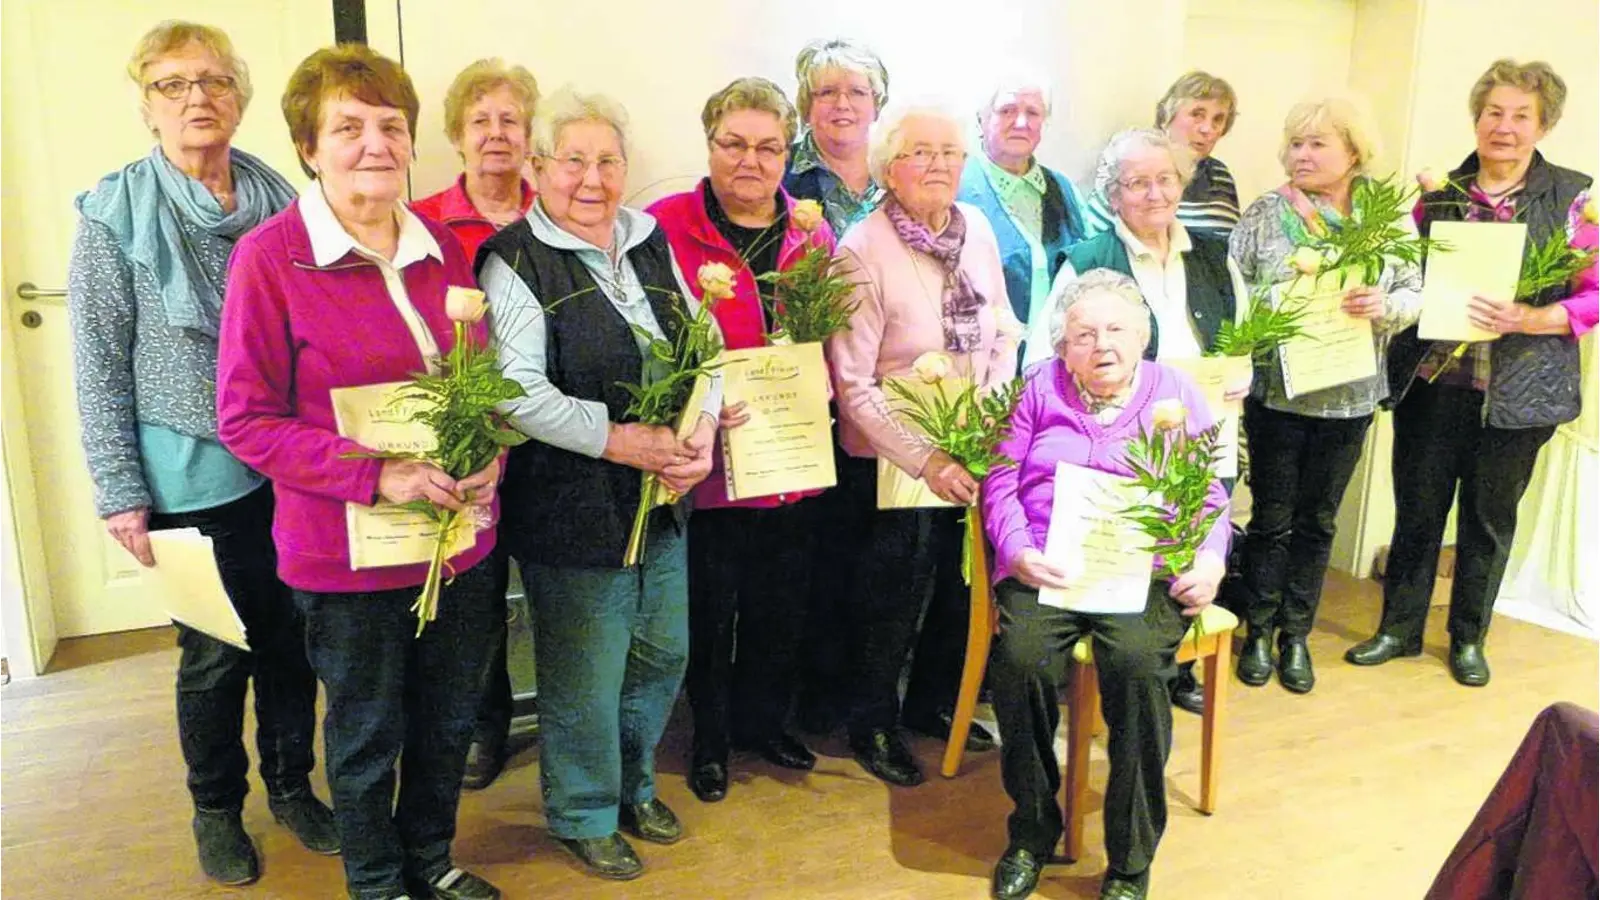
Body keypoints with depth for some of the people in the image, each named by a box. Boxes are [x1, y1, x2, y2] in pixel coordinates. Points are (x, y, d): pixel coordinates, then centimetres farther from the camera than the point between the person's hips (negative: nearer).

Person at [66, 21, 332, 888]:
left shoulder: (280, 200, 3)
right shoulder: (114, 215, -5)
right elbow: (99, 369, -5)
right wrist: (119, 493, -7)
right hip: (191, 482, -3)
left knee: (292, 640, 13)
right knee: (215, 654, 10)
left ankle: (292, 784, 35)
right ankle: (217, 808, 32)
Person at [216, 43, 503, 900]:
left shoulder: (443, 247, 4)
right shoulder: (268, 257, -12)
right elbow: (246, 419, -12)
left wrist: (489, 454, -7)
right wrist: (376, 474, -23)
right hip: (347, 554, -5)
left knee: (448, 722, 21)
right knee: (367, 734, 15)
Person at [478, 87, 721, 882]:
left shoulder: (650, 242, 9)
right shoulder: (515, 261, -11)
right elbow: (518, 391, -21)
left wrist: (702, 428, -10)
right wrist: (623, 440, -24)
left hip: (661, 497, 7)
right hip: (570, 509, -6)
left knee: (663, 654, 19)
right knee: (586, 674, 8)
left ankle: (633, 783, 43)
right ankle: (584, 814, 32)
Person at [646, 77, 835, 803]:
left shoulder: (813, 232, 8)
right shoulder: (666, 226, -8)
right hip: (709, 458, -4)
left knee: (782, 606, 17)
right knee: (709, 608, 10)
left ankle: (763, 722, 40)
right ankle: (710, 738, 33)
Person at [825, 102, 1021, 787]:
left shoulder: (977, 230, 2)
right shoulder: (863, 251, -16)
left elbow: (1005, 334, 11)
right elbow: (854, 386, -18)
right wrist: (926, 461, -20)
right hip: (893, 462, -6)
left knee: (964, 585, 17)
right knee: (892, 597, 6)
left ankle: (932, 703, 41)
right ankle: (871, 725, 30)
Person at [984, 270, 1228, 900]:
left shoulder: (1176, 394, 15)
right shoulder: (1040, 389, 14)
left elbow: (1210, 499, 14)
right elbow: (1000, 481, 8)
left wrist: (1210, 559, -6)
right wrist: (1017, 550, -10)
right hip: (1047, 565, 1)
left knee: (1137, 664, -31)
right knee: (1019, 659, -29)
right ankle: (1032, 830, -3)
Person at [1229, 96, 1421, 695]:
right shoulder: (1265, 214, -2)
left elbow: (1414, 294, 4)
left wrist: (1385, 304, -16)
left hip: (1348, 397, 2)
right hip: (1277, 392, -2)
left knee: (1317, 521, 12)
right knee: (1271, 519, 7)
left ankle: (1296, 635, 25)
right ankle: (1258, 633, 21)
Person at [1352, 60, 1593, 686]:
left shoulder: (1571, 198, -1)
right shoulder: (1441, 192, 6)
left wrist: (1532, 319, -20)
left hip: (1516, 390, -1)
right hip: (1430, 378, 2)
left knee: (1490, 516, 11)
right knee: (1417, 508, 9)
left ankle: (1469, 638, 29)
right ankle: (1399, 628, 25)